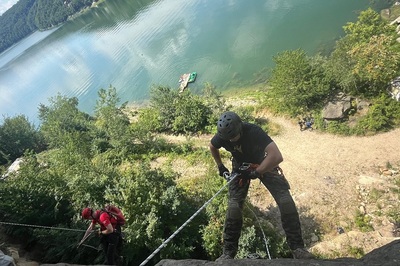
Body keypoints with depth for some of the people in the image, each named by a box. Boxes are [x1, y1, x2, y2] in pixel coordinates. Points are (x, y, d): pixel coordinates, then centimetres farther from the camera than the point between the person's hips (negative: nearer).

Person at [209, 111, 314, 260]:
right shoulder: (222, 136, -23)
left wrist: (255, 173, -38)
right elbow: (212, 147, 3)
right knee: (234, 206, -12)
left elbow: (277, 156, -46)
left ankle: (297, 248, 0)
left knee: (286, 201, -15)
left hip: (264, 164, -2)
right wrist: (220, 166, 4)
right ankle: (228, 252, 3)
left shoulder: (254, 131, -37)